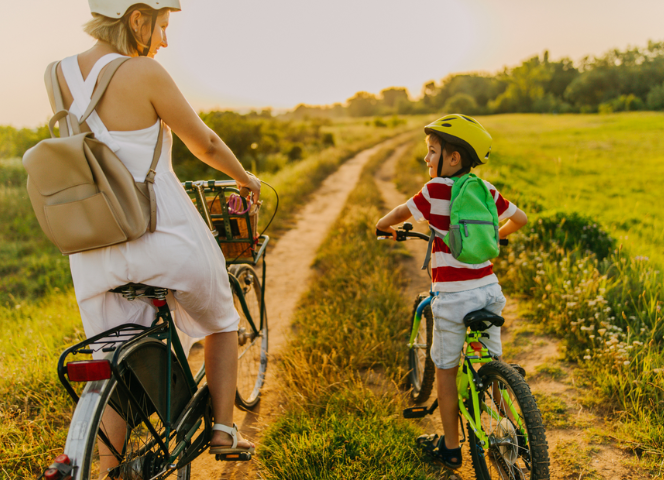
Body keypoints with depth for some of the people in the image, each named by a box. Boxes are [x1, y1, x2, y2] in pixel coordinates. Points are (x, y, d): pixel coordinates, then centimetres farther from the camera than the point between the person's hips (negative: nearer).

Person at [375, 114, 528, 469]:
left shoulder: (438, 189, -11)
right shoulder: (486, 190, 5)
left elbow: (400, 214, 1)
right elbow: (520, 219, 18)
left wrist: (383, 226, 22)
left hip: (453, 296, -5)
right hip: (489, 290, 5)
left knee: (446, 370, 11)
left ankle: (451, 449, 21)